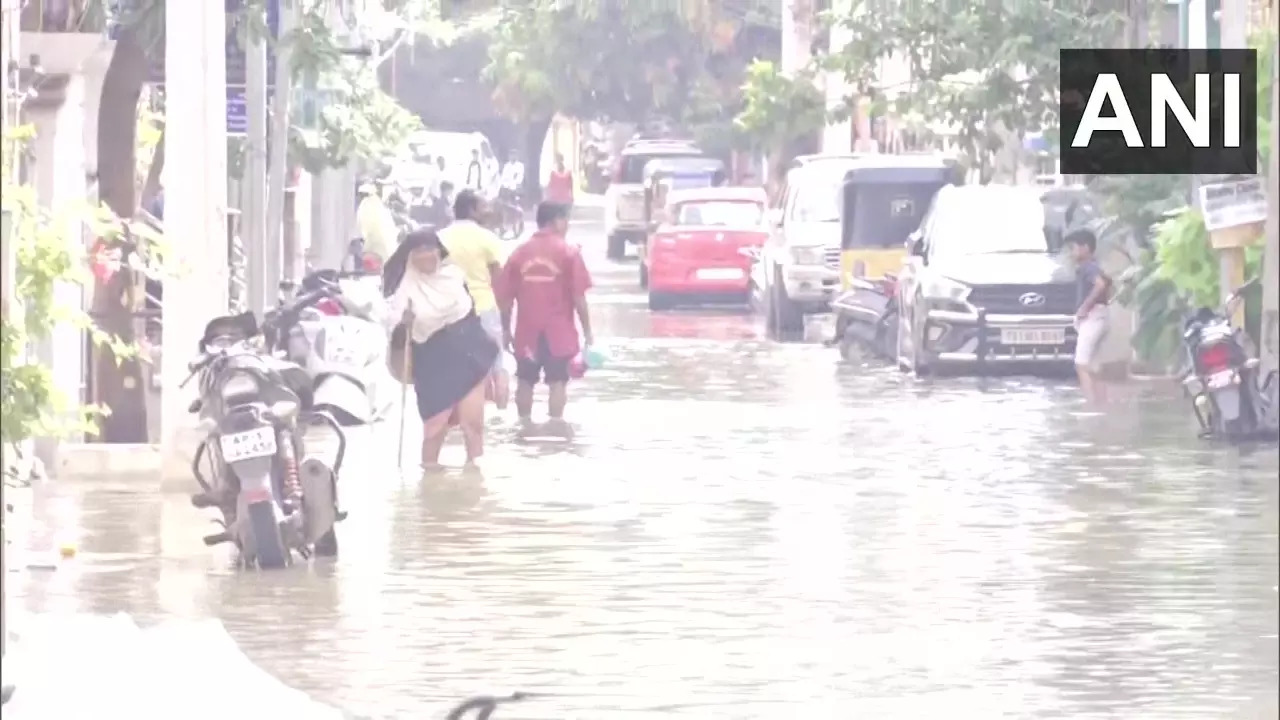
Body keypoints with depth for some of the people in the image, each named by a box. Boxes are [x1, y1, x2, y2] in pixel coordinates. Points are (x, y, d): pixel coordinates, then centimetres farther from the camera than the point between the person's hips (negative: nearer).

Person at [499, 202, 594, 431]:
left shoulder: (520, 252, 3)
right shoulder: (569, 252, -6)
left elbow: (507, 296, 4)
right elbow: (579, 296, -8)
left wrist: (506, 330, 13)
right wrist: (587, 330, -1)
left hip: (527, 330, 3)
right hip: (558, 330, -3)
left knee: (525, 380, 13)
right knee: (557, 380, 1)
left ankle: (525, 425, 16)